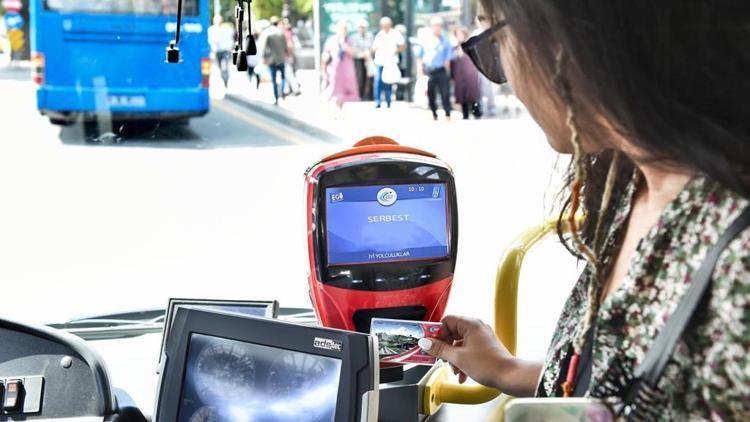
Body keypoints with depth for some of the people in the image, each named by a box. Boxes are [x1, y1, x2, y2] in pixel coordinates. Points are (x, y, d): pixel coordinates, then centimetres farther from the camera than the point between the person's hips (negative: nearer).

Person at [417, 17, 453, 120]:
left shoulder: (445, 40, -2)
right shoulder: (426, 40, 8)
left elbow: (448, 57, -3)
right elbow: (420, 56, 13)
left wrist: (445, 69, -8)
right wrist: (421, 69, 7)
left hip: (441, 71, -3)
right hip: (428, 71, 3)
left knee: (445, 93, -6)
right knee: (430, 94, 9)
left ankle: (448, 115, 1)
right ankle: (434, 114, 22)